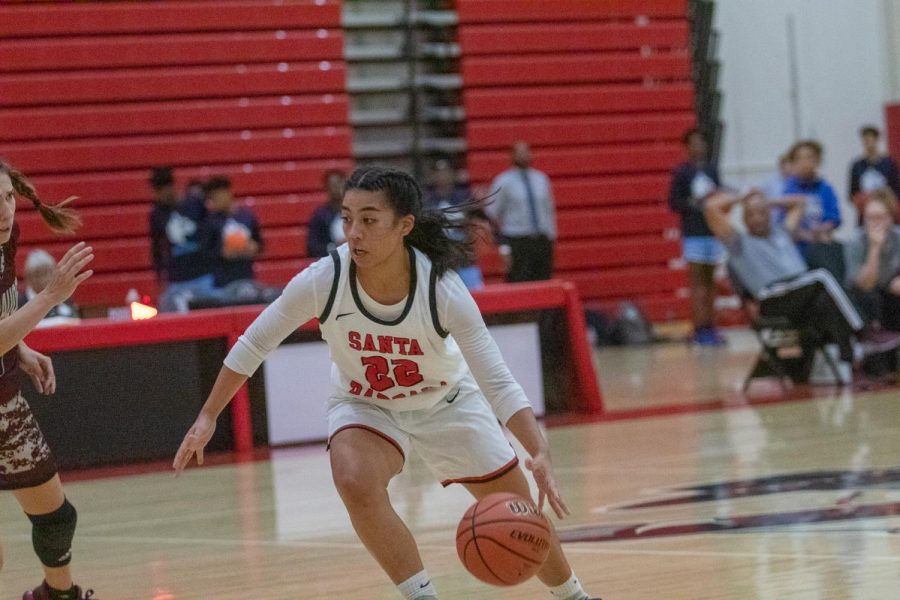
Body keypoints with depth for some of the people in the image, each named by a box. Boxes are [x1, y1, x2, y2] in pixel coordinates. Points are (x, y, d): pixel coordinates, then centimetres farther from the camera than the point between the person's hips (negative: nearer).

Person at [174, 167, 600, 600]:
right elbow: (254, 344, -13)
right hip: (364, 405, 0)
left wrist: (540, 453, -44)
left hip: (448, 401, 0)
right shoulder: (322, 281, -31)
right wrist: (208, 416, -10)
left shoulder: (443, 290, -33)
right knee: (355, 482, -33)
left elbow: (497, 383, -30)